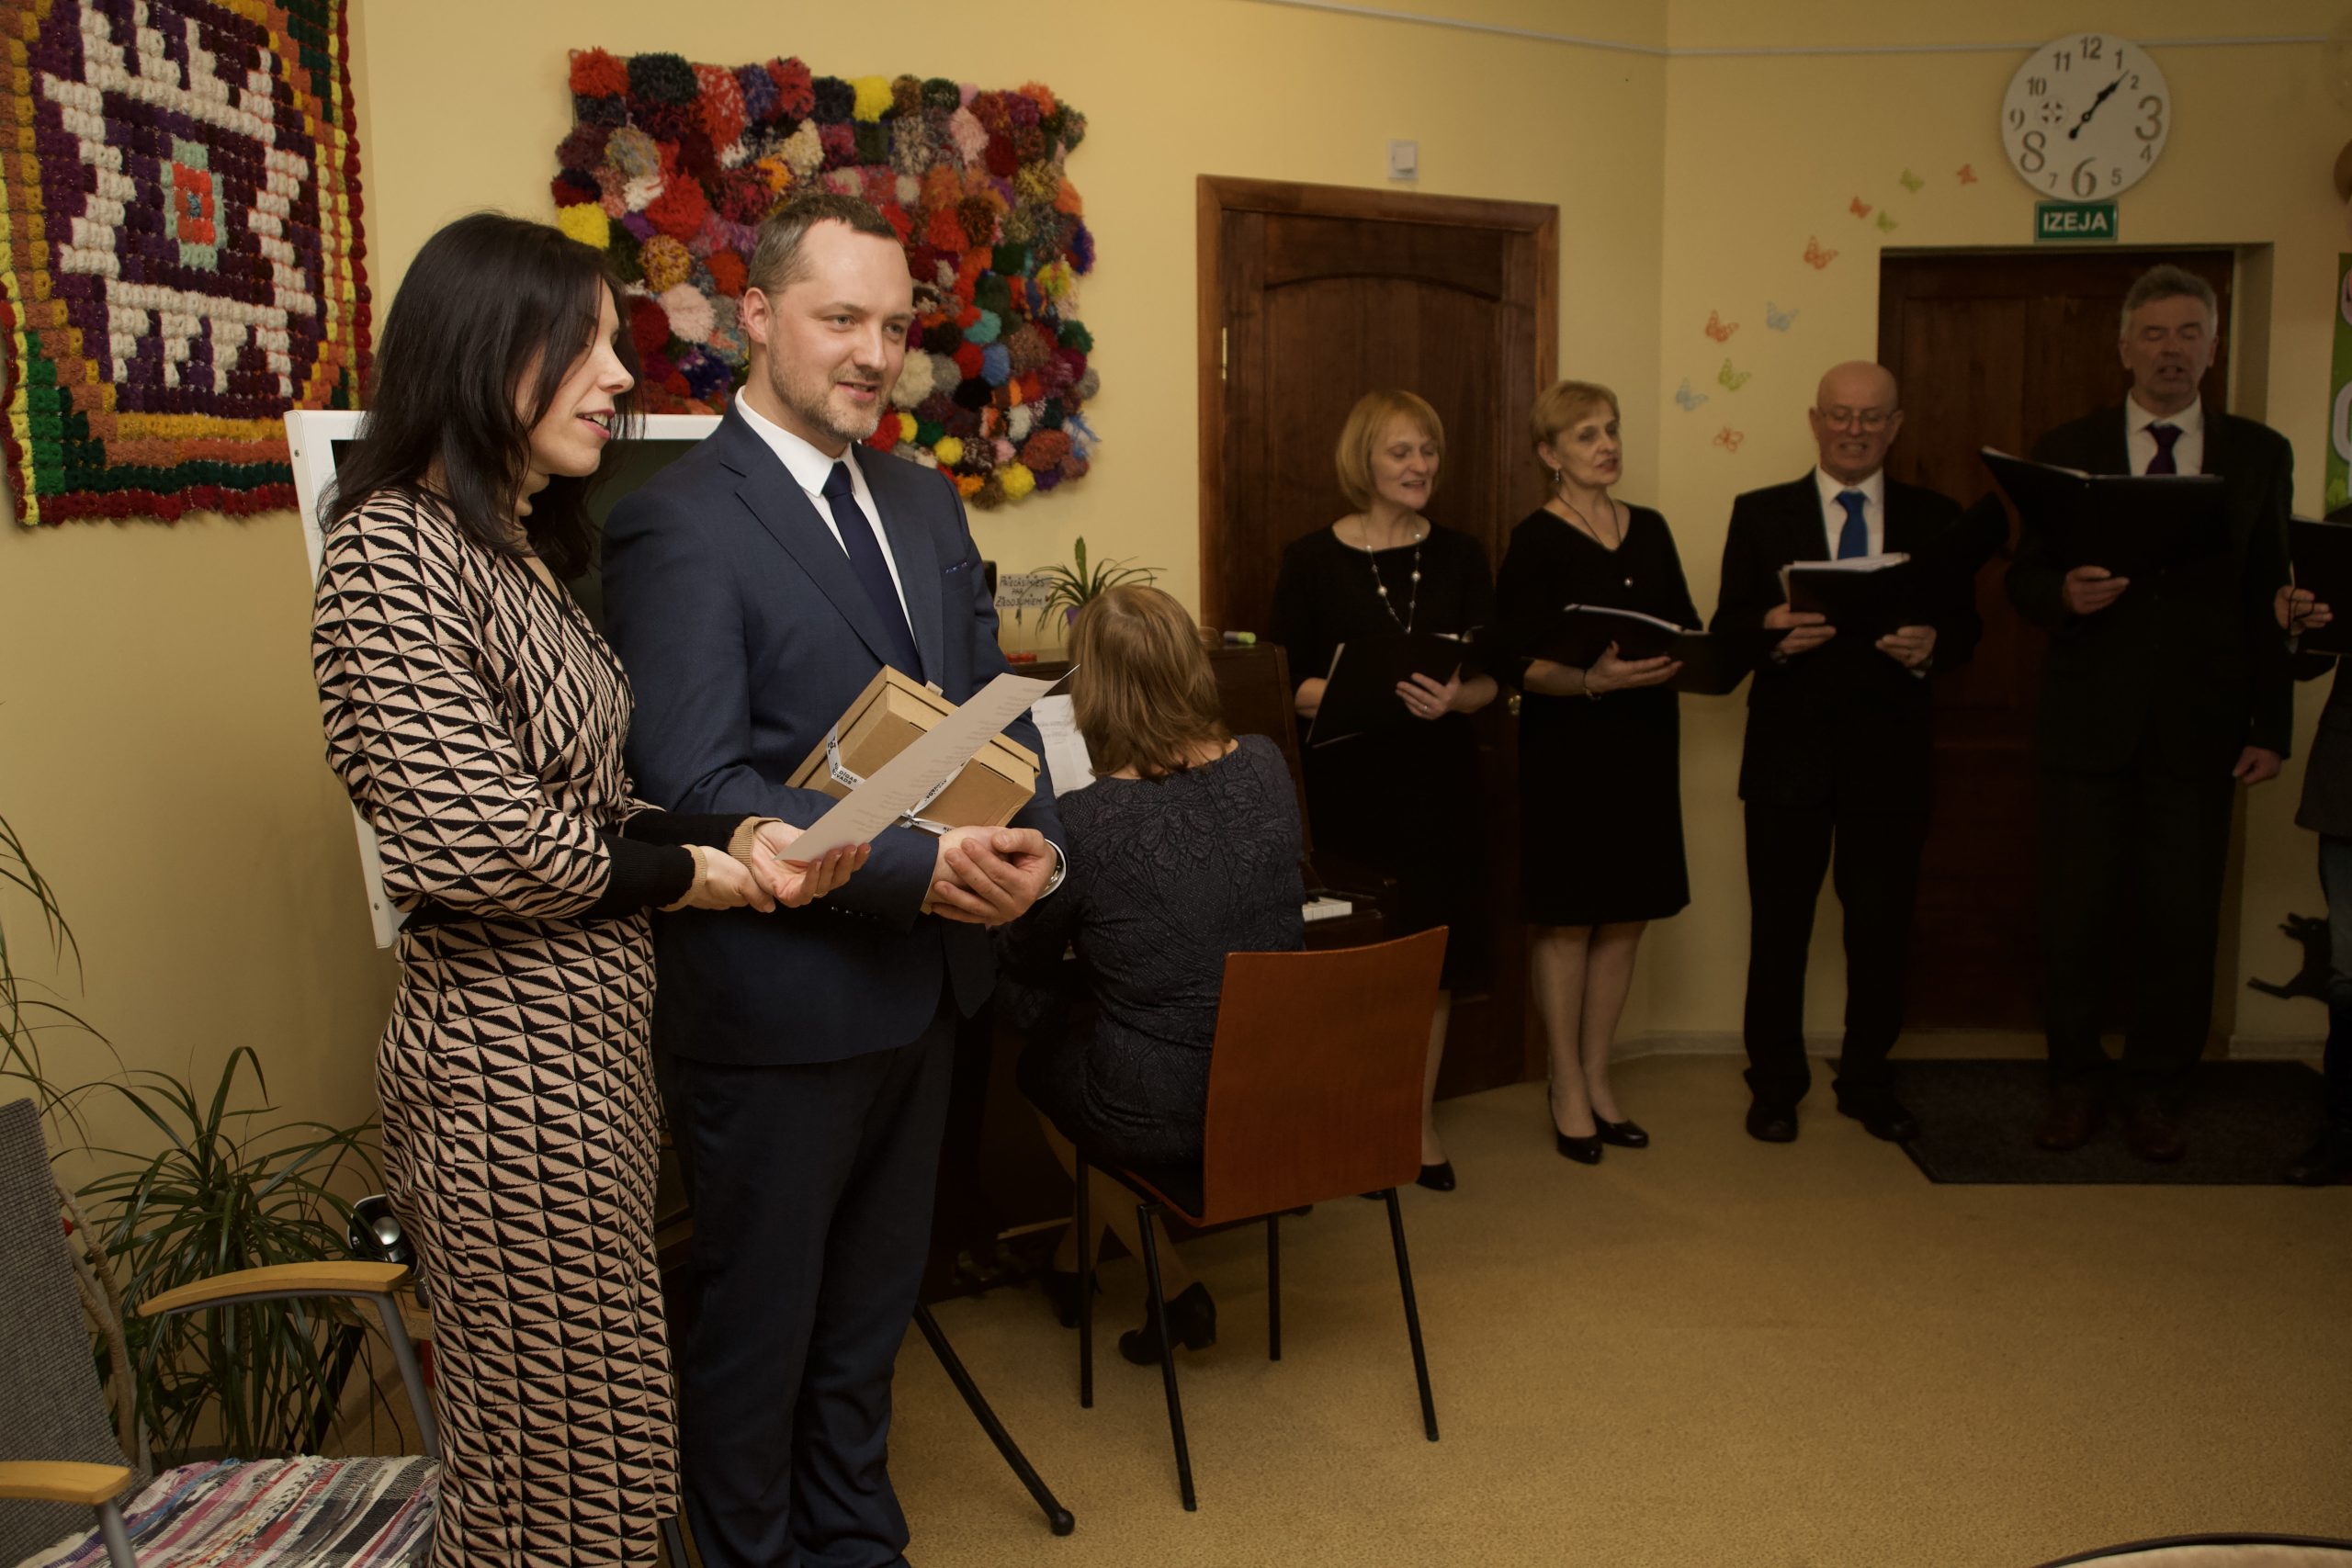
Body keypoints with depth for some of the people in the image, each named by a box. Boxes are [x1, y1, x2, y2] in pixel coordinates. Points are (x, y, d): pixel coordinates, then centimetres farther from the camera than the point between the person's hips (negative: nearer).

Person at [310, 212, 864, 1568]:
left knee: (573, 1431, 22)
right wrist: (689, 874, -10)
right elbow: (481, 845, -24)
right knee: (558, 1452, 8)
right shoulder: (395, 550, -17)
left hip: (591, 1036, 9)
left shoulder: (519, 549, 13)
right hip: (514, 1059, -9)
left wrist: (736, 835, -6)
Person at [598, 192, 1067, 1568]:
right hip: (779, 1001, -7)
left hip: (925, 987, 7)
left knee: (872, 1303, 24)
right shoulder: (677, 525, -15)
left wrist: (1032, 844, -10)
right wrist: (915, 868, -29)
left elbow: (989, 702, 10)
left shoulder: (927, 502, 9)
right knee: (760, 1323, 13)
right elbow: (694, 790, -21)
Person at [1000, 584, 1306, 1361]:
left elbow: (1027, 969, -3)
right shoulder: (1265, 767, -6)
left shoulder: (1081, 823, -20)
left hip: (1168, 1117, -5)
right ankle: (1081, 1252, 43)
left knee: (1040, 1061, 26)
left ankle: (1175, 1289, 21)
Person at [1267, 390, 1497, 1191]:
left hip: (1439, 784, 3)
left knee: (1436, 953, 7)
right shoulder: (1312, 559, -1)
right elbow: (1287, 683, -4)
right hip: (1347, 787, -3)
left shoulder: (1460, 556, 8)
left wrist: (1451, 697, -17)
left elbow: (1491, 678, 5)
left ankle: (1420, 1119, 23)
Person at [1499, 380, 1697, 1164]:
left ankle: (1597, 1079, 23)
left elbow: (1687, 629, 13)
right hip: (1566, 748, -6)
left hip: (1644, 743, 6)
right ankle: (1567, 1092, 13)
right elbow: (1519, 663, -13)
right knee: (1566, 920, 1)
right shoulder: (1535, 542, -7)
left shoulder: (1650, 530, 11)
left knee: (1626, 917, 10)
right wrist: (1592, 679, -29)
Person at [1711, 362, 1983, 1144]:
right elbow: (1726, 626, 1)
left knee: (1882, 926, 8)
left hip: (1889, 754, 1)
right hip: (1790, 749, -1)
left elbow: (1964, 626, 7)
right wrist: (1770, 629, -21)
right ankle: (1775, 1083, 21)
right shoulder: (1760, 513, 6)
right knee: (1779, 926, 6)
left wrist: (1931, 645, -16)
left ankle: (1867, 1081, 25)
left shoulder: (1935, 519, 10)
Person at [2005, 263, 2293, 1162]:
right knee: (2074, 915, 3)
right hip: (2088, 724, 0)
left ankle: (2156, 1092, 19)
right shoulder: (2066, 451, 6)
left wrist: (2273, 727, 2)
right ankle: (2074, 1082, 19)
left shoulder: (2259, 456, 8)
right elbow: (2024, 580, 5)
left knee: (2182, 921, 4)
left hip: (2199, 730, 1)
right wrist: (2064, 594, -19)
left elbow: (2272, 598, 6)